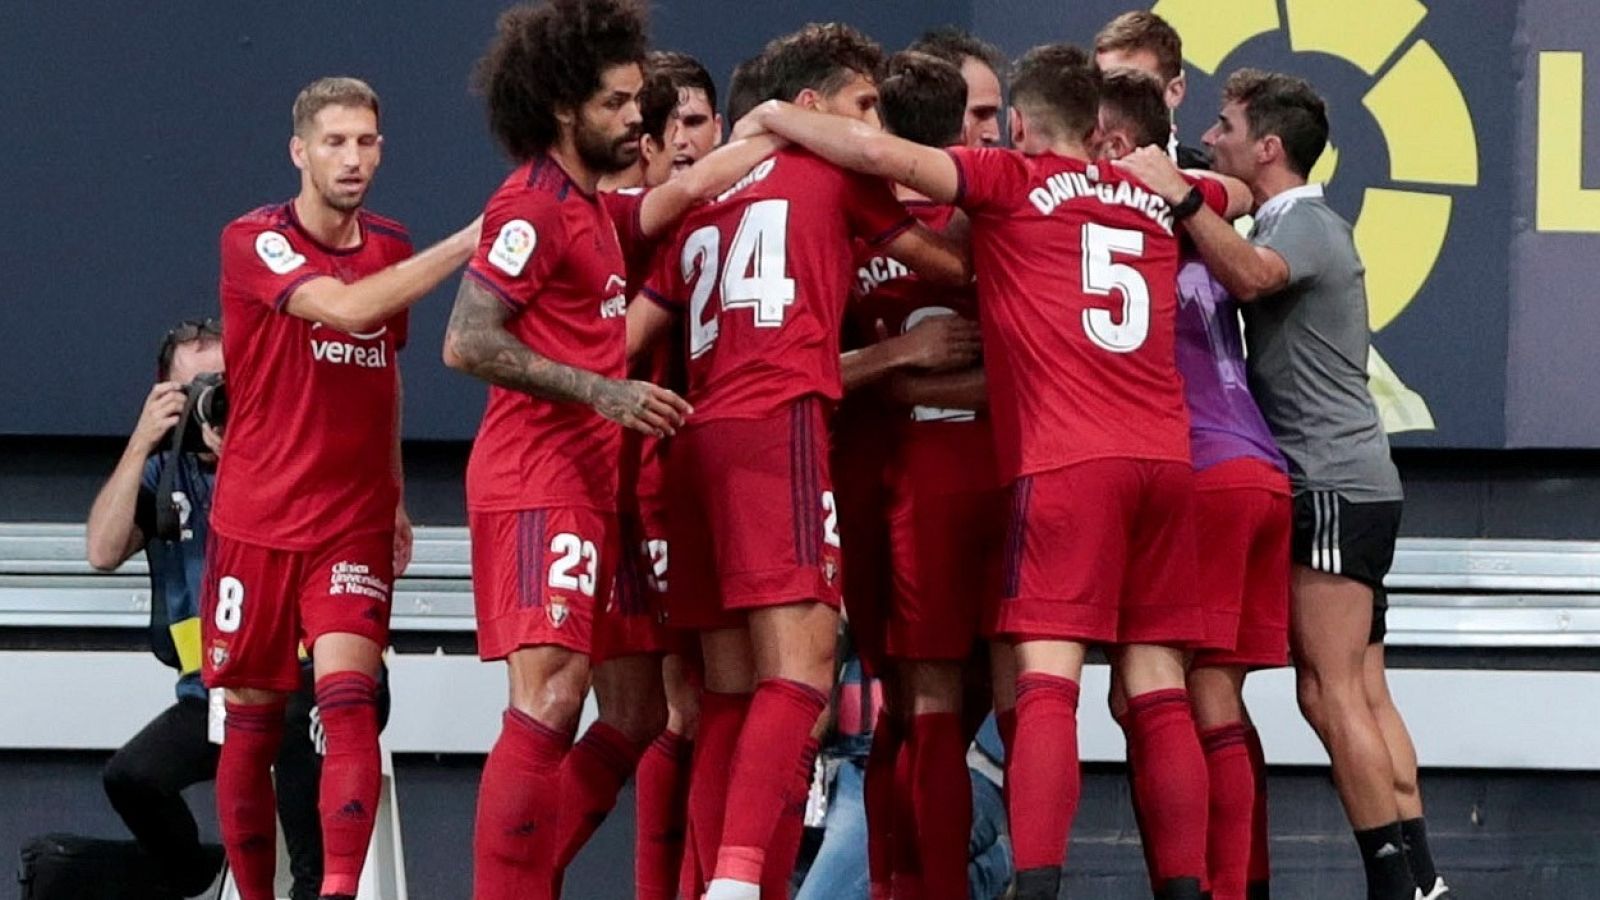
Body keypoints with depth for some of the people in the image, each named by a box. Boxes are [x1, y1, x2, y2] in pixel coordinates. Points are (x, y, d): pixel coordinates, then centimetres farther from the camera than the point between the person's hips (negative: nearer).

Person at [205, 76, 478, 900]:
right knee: (252, 722, 3)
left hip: (353, 523, 3)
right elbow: (346, 308, -27)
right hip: (257, 518, -2)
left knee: (348, 699, -17)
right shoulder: (255, 241, -9)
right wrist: (467, 244, -29)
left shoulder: (391, 248, 9)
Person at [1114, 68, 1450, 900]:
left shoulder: (1305, 224, -11)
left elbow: (1250, 275, -32)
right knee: (1363, 696, 8)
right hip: (1348, 485, 10)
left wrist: (1176, 194, -32)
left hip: (1332, 486, -10)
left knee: (1331, 693, -11)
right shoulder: (1290, 225, 22)